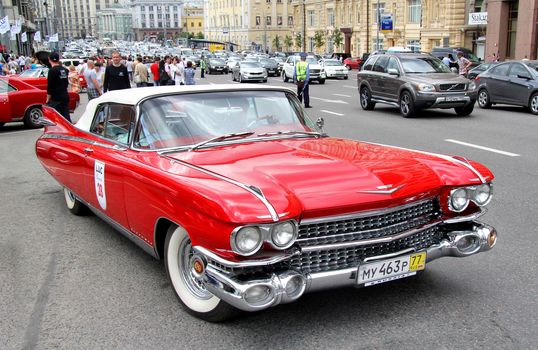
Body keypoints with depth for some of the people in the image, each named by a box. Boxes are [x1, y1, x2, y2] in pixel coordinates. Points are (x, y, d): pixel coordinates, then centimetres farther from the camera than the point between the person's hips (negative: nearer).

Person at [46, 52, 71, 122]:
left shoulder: (52, 71, -12)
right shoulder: (65, 70, 9)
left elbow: (50, 87, -14)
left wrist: (48, 100, -7)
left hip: (56, 99, -7)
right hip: (66, 97, 7)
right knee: (66, 117, 11)